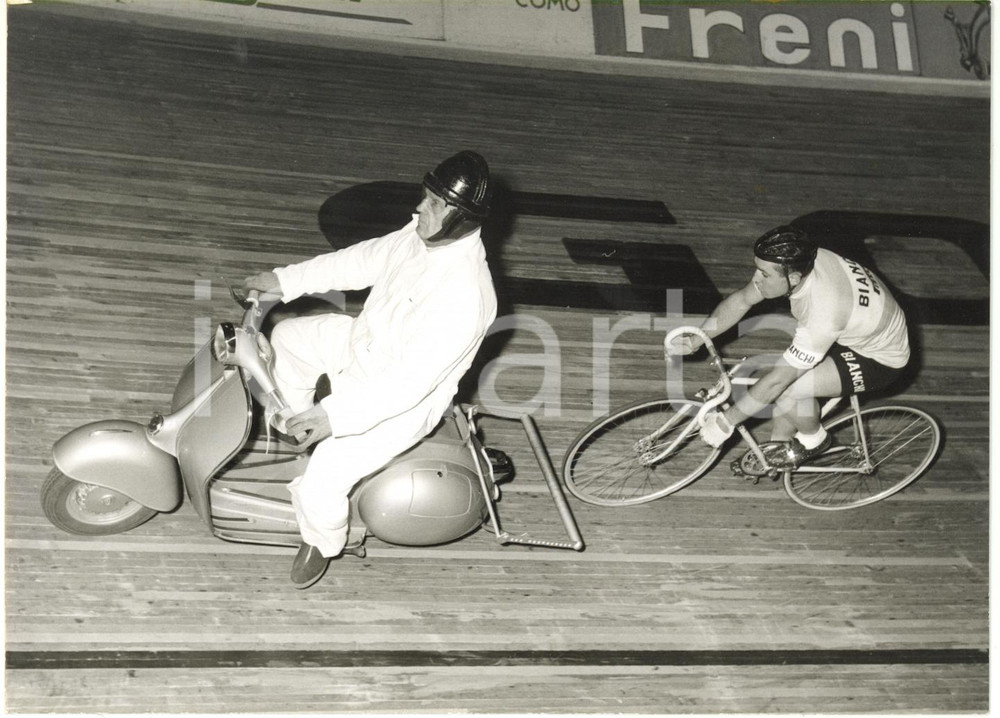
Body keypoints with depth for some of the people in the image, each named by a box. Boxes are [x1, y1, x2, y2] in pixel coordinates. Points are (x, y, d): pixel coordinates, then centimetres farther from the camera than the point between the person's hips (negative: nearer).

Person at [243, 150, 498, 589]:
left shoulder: (465, 297, -37)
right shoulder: (423, 233, -11)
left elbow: (412, 380, -35)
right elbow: (367, 259, 5)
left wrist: (337, 413, -37)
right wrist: (286, 280, 4)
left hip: (402, 404, -9)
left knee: (321, 483, -16)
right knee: (287, 337, 18)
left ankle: (322, 542, 19)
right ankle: (300, 433, 39)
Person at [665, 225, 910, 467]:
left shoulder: (823, 315, -40)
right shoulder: (798, 264, -19)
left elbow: (778, 380, -32)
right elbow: (740, 300, -6)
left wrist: (725, 422, -24)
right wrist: (694, 341, -15)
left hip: (881, 358, -8)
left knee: (789, 388, -22)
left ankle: (814, 440, 7)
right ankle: (781, 449, 23)